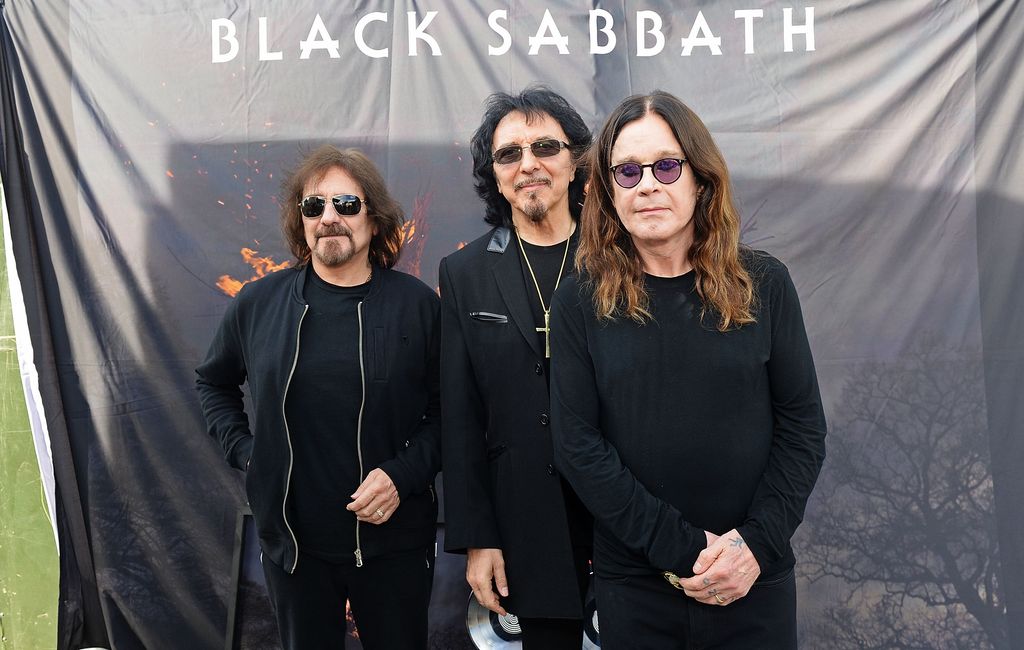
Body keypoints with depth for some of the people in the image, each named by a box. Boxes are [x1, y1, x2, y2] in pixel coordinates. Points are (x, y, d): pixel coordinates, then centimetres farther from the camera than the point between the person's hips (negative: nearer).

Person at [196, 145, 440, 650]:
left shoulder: (417, 305, -7)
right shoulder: (259, 303, -1)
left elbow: (448, 410, -3)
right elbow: (213, 382, 15)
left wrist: (404, 473, -16)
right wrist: (243, 450, 3)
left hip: (392, 540, -1)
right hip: (293, 541, 2)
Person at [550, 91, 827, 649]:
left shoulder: (762, 283, -3)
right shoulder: (581, 301, -5)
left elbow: (802, 425, -1)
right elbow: (576, 443, -9)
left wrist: (758, 541, -11)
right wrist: (678, 548, -14)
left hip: (756, 580, 1)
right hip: (633, 582, 0)